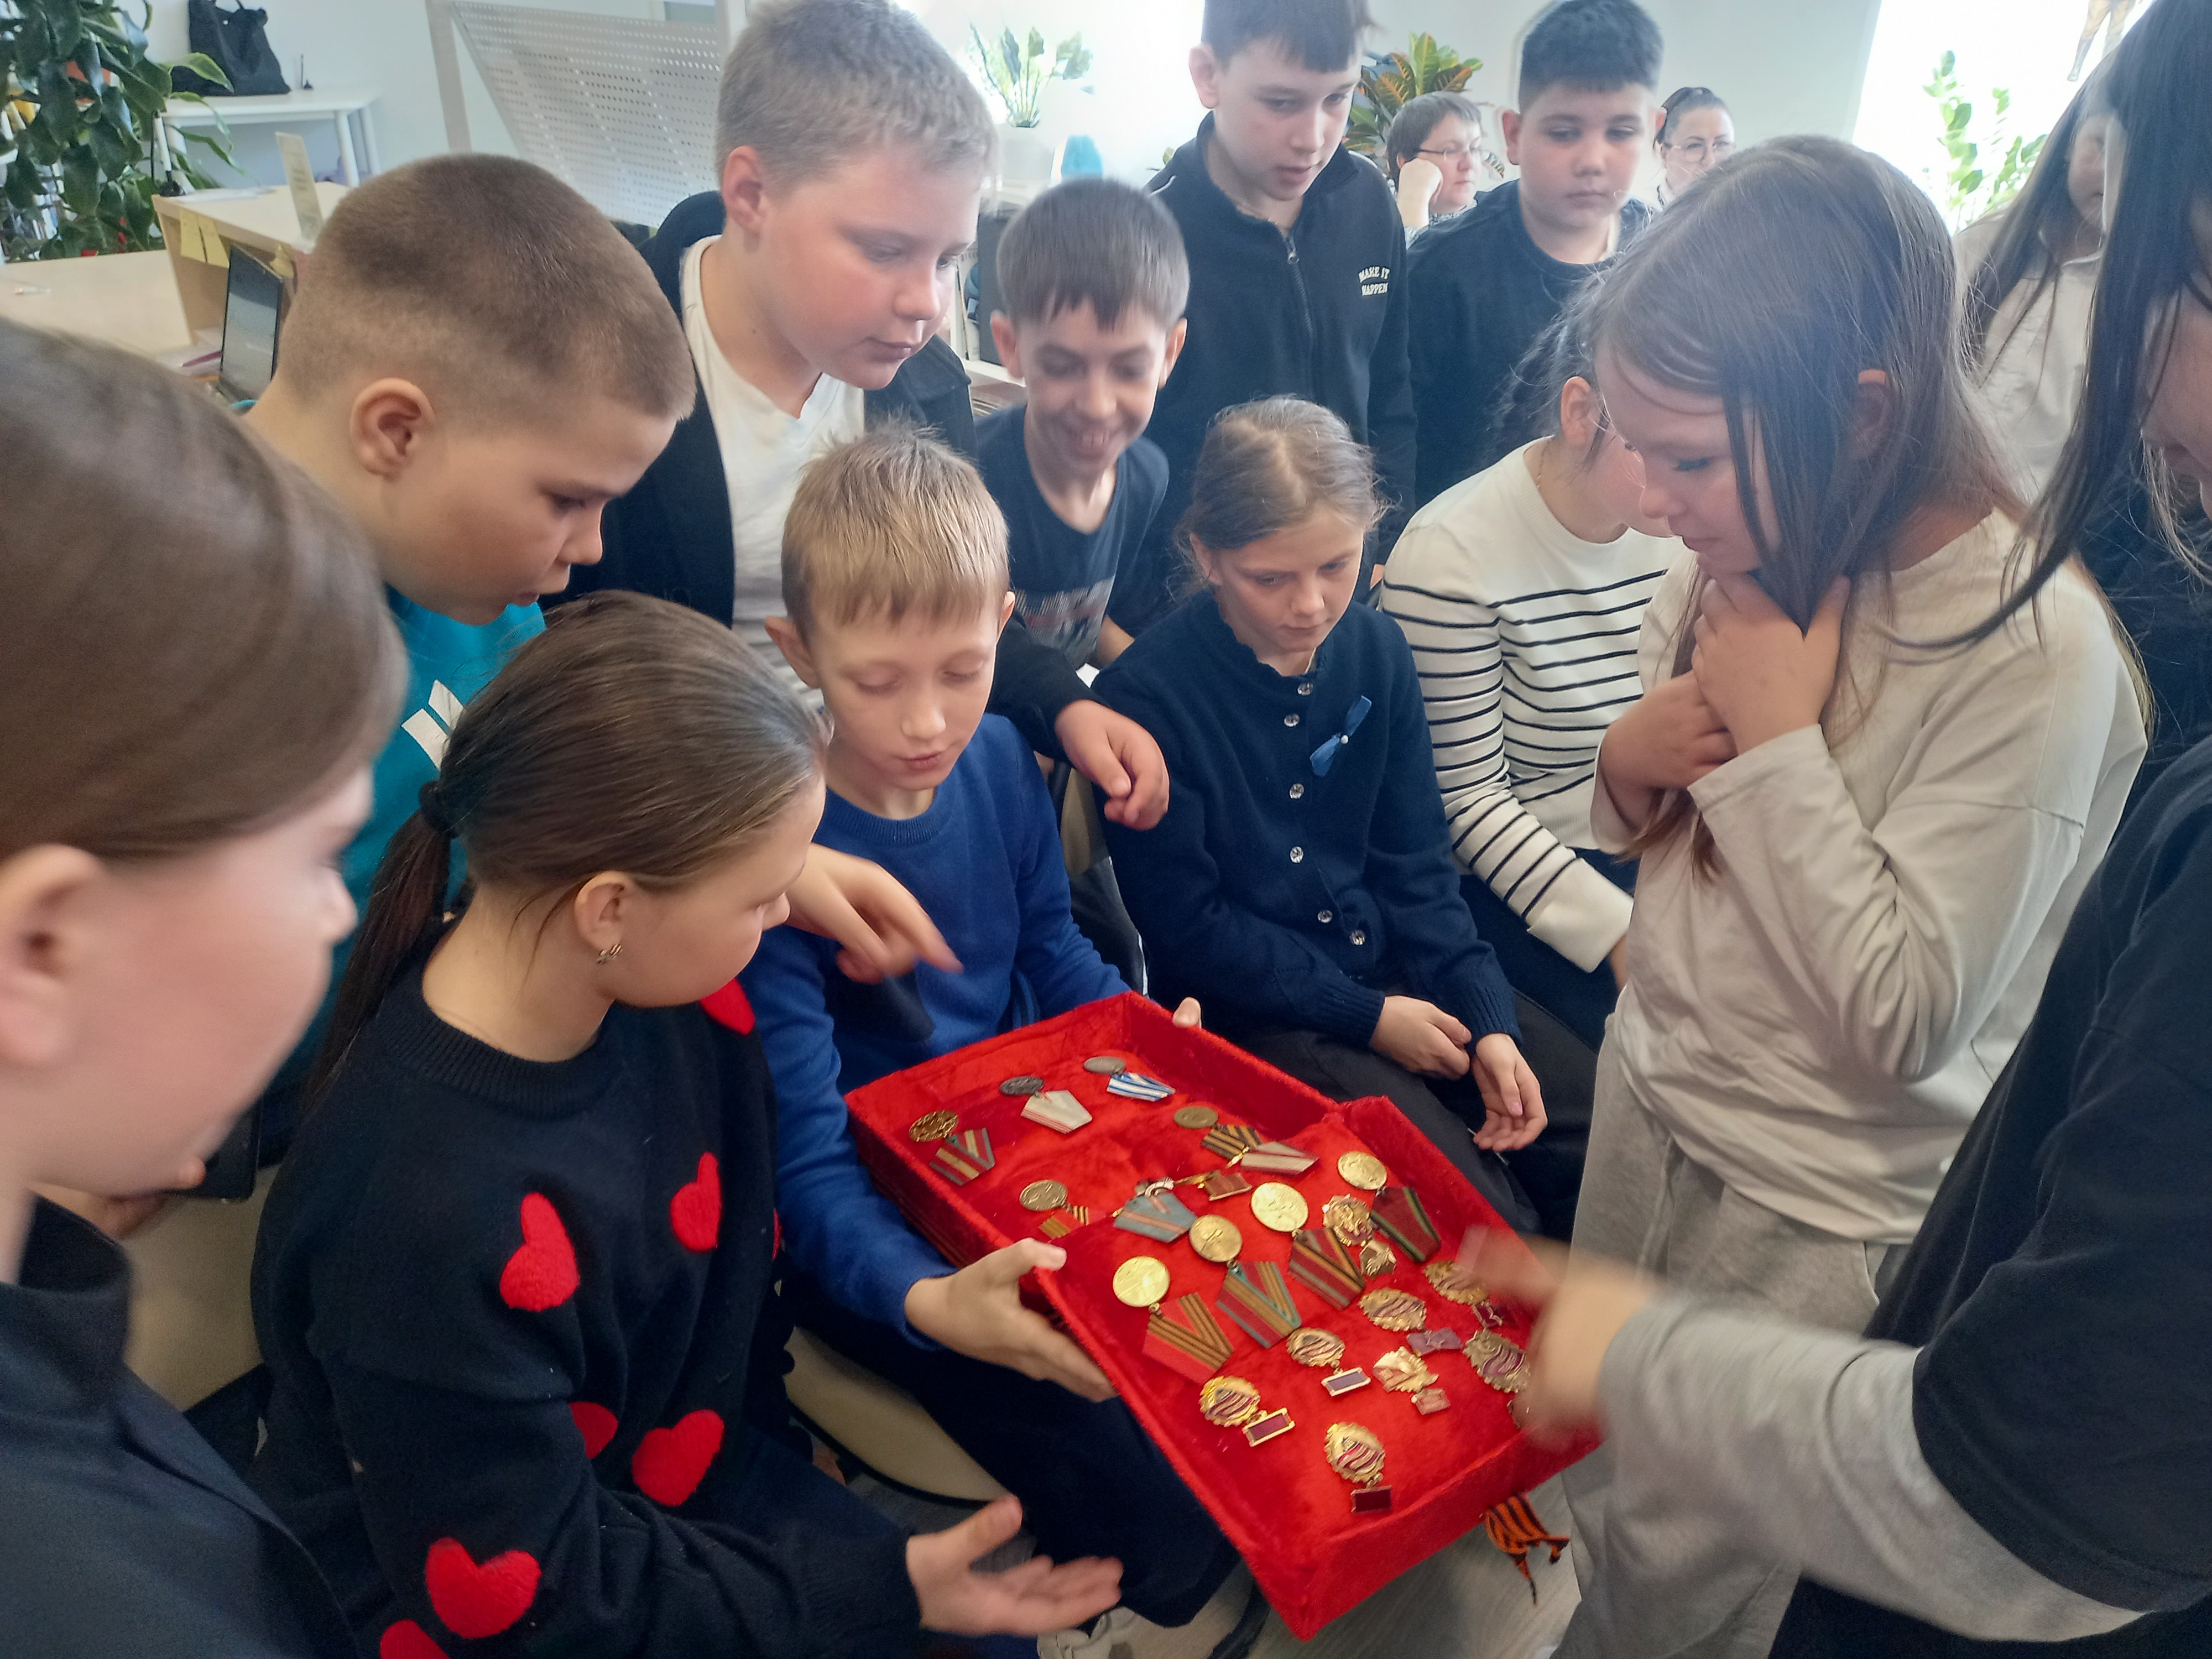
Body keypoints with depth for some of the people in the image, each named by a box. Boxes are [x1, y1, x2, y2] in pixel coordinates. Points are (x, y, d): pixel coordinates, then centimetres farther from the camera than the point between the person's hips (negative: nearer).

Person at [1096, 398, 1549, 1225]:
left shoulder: (1376, 650, 1)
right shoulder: (1146, 695, -16)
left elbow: (1414, 862, 4)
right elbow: (1186, 930, -13)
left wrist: (1488, 1024, -7)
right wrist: (1366, 1017, -13)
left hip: (1394, 971, 6)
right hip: (1249, 1017, -5)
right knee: (1479, 1211, -18)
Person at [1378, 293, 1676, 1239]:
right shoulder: (1454, 554, -17)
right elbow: (1468, 800, -13)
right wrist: (1619, 933, -16)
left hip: (1649, 867, 6)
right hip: (1507, 886, -5)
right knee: (1598, 1109, -21)